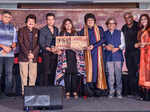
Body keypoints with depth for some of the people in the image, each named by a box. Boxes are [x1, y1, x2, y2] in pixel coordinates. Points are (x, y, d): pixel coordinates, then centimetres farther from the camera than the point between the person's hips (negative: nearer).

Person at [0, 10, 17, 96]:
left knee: (9, 73, 2)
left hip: (10, 54, 2)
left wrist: (10, 48, -7)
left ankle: (8, 91, 9)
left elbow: (14, 42, 12)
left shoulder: (13, 28, 15)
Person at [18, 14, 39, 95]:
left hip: (34, 56, 2)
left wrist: (33, 53, -8)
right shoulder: (21, 30, 6)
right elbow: (21, 43, -3)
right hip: (23, 56, -2)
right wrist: (27, 54, -11)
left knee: (33, 75, 2)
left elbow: (38, 44, 6)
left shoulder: (37, 31, 13)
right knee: (24, 75, -2)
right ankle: (24, 92, 5)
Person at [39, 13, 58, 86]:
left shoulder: (56, 29, 14)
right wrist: (50, 49, -20)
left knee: (53, 72, 6)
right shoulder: (43, 30, -2)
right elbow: (41, 43, -7)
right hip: (46, 54, -5)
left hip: (55, 54, 5)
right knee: (46, 72, -8)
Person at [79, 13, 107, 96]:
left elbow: (102, 40, -1)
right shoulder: (83, 31, 14)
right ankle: (91, 89, -7)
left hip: (97, 52, 0)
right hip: (88, 52, 1)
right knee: (89, 69, -7)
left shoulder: (99, 29, 9)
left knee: (97, 68, -8)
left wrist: (93, 45, -12)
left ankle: (98, 86, -5)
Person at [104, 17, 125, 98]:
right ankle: (111, 92, 8)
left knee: (118, 74, -2)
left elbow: (123, 44, 9)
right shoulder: (105, 33, 14)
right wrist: (106, 46, -8)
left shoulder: (120, 33, 13)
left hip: (118, 56, 0)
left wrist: (117, 48, -8)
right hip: (108, 56, 0)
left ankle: (119, 92, 6)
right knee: (110, 75, -1)